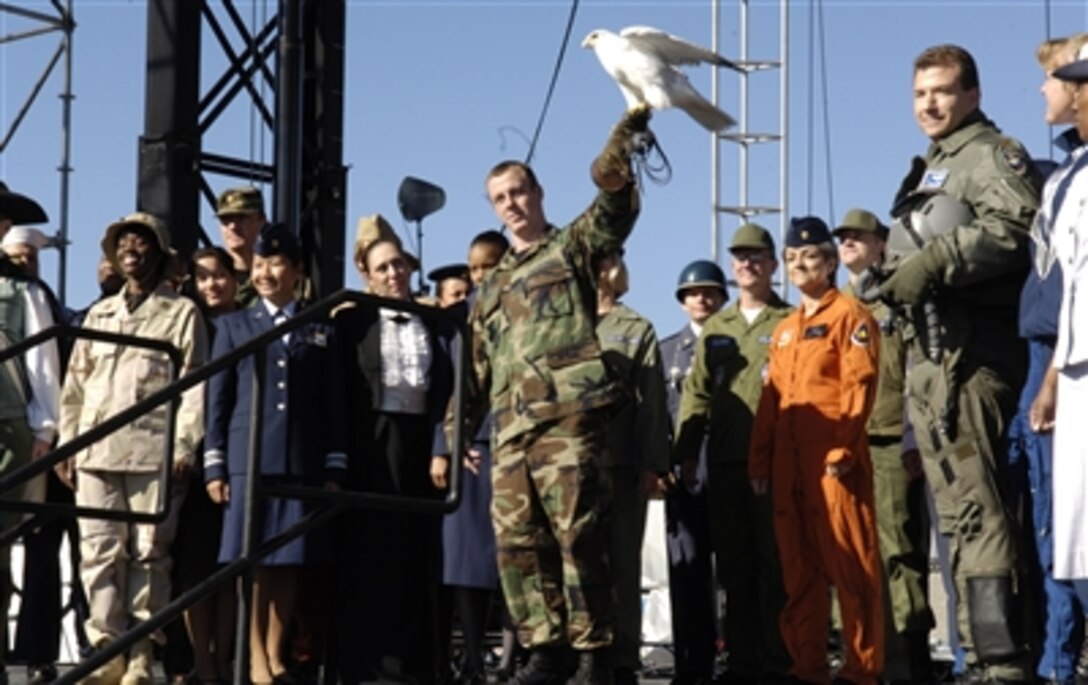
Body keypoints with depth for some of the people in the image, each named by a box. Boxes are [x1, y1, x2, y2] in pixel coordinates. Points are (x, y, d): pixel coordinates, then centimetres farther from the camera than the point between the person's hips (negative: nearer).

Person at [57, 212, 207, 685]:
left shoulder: (182, 313, 7)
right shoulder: (98, 314, 20)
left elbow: (194, 385, 0)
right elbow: (75, 385, 19)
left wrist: (184, 449, -10)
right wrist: (67, 446, 10)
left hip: (155, 453, -4)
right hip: (97, 452, 4)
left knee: (149, 554, -4)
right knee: (99, 552, -2)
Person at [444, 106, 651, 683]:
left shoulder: (573, 248, 12)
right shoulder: (491, 288, 28)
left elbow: (613, 191, -5)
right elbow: (477, 374, 28)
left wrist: (628, 130, -19)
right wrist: (456, 437, 20)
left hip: (567, 416, -6)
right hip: (510, 429, 6)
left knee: (577, 533, -11)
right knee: (517, 541, 0)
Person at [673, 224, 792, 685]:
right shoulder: (716, 328, 18)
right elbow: (697, 392, 15)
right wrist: (684, 452, 5)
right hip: (725, 462, 4)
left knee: (776, 563, -4)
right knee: (734, 566, 6)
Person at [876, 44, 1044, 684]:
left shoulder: (993, 153, -1)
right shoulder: (929, 169, 27)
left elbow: (1015, 226, -19)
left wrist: (936, 262, -21)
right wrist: (898, 279, 9)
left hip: (971, 350, -10)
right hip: (929, 352, 10)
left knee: (977, 509, -17)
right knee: (958, 513, 8)